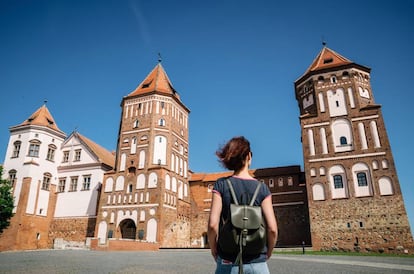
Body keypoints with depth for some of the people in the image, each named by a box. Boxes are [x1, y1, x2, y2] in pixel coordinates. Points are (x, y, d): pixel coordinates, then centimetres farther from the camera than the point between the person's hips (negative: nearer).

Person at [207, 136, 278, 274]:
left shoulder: (221, 185, -6)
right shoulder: (262, 188, -4)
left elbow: (213, 225, -13)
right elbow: (272, 229, -8)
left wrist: (214, 251, 3)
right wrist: (267, 253, 8)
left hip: (228, 263, 0)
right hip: (257, 263, 0)